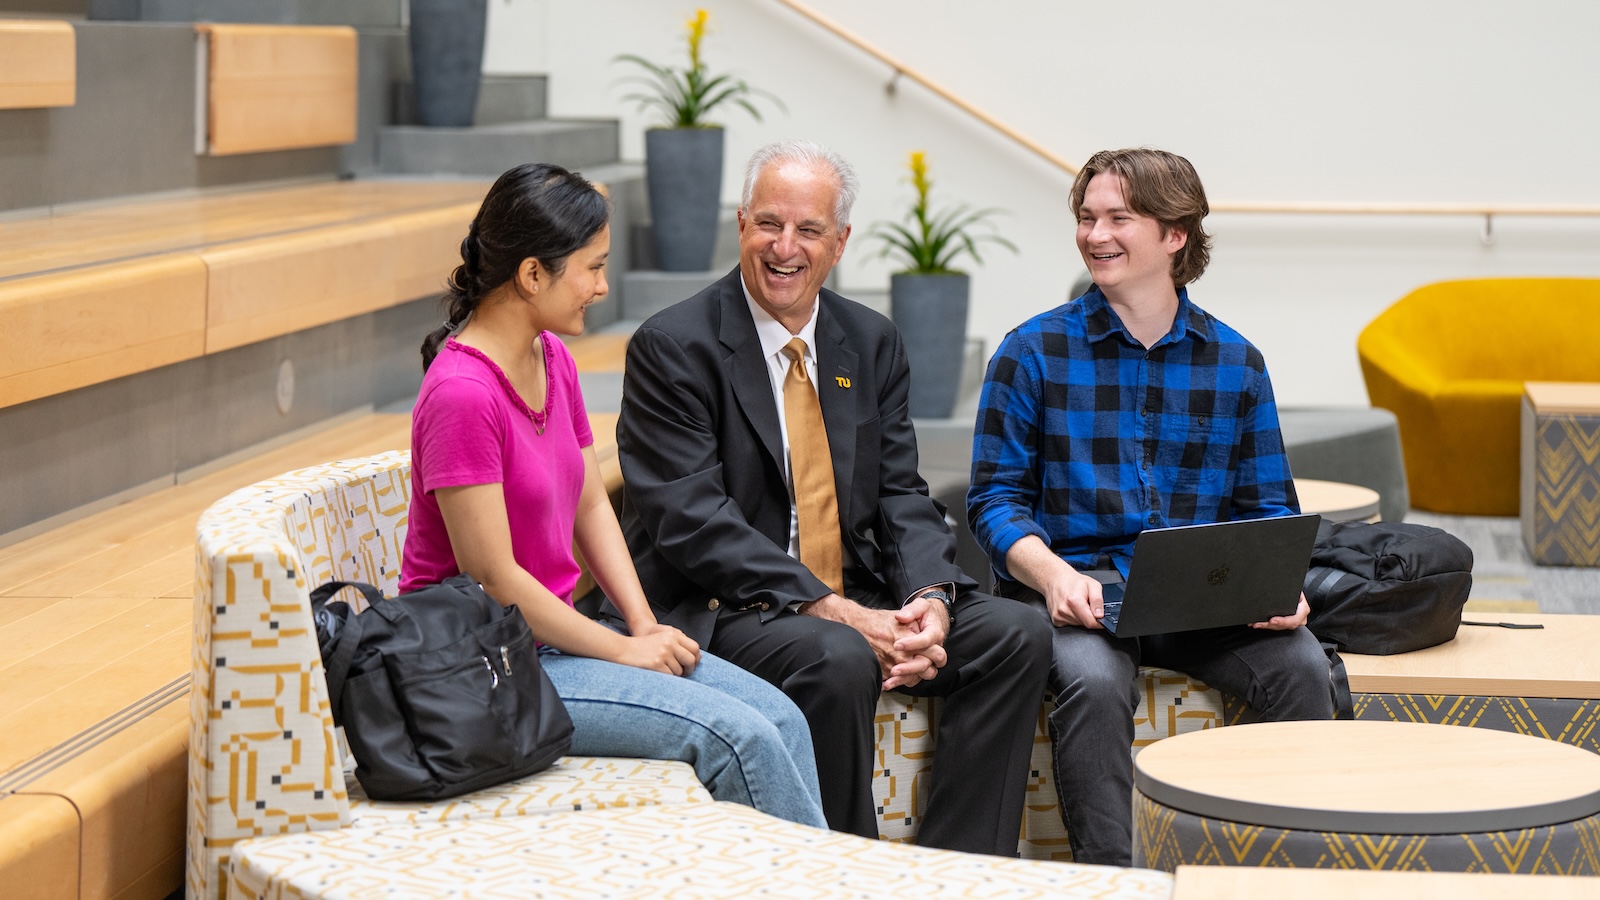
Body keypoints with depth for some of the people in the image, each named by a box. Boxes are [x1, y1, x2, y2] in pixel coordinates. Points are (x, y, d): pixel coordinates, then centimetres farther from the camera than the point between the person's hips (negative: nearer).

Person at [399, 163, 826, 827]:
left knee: (779, 718, -6)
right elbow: (494, 579, -20)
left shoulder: (552, 359, 7)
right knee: (734, 735, -18)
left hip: (553, 631, 9)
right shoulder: (461, 393, -22)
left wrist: (645, 626, 0)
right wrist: (624, 651, -12)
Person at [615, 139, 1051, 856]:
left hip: (857, 602, 7)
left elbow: (902, 496, 9)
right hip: (719, 612, -6)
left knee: (1017, 633, -12)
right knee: (836, 659, -35)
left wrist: (929, 598, -13)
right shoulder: (673, 346, -8)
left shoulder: (872, 344, 12)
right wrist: (835, 612, -24)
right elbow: (691, 520, -17)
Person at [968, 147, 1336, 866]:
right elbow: (994, 496, 1)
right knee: (1093, 679, -35)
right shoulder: (1033, 351, 4)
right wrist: (1053, 575, -19)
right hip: (1075, 589, -2)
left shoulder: (1235, 362, 10)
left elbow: (1267, 508, 12)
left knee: (1299, 662, -25)